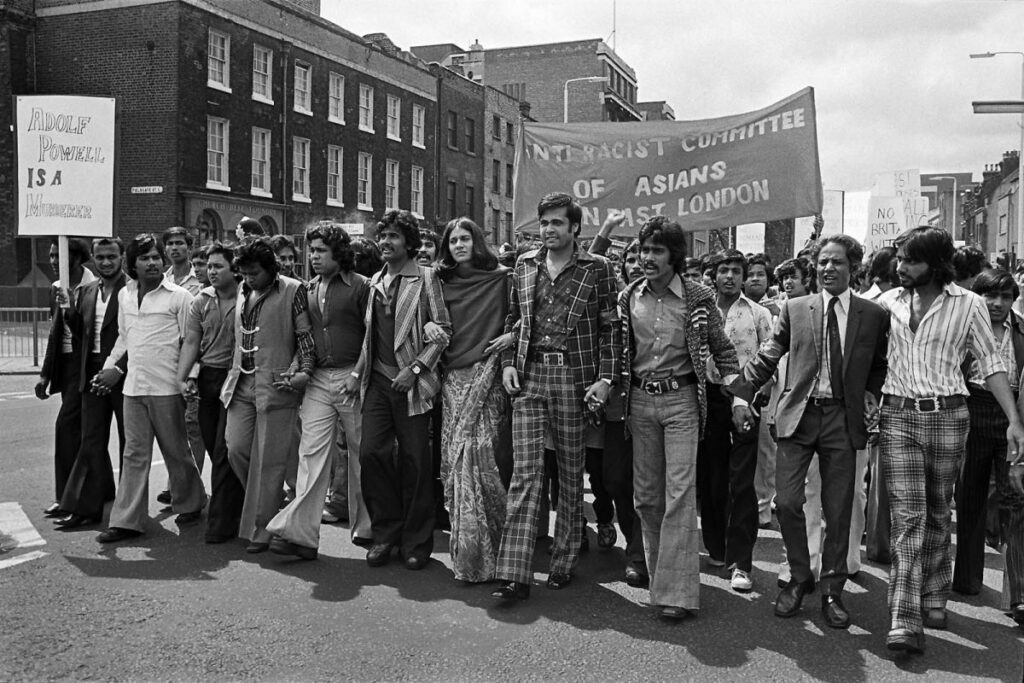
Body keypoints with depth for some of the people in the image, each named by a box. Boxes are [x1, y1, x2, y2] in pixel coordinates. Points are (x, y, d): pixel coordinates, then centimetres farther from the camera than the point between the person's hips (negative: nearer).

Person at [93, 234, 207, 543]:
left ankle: (189, 504, 27)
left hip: (166, 387, -5)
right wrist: (109, 368, 12)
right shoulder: (125, 295, 12)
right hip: (133, 387, 5)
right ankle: (126, 520, 9)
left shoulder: (179, 296, -6)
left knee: (176, 450, 8)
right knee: (134, 454, 6)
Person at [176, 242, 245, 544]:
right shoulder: (201, 301, 9)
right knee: (213, 449, 11)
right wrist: (182, 378, -4)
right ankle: (234, 510, 27)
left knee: (224, 453, -6)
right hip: (207, 380, 5)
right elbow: (191, 342, 7)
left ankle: (221, 524, 0)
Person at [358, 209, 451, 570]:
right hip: (378, 380, 5)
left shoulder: (425, 277, -1)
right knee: (371, 452, -3)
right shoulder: (375, 281, 15)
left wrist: (416, 368, -13)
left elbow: (442, 330, -5)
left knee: (414, 459, 0)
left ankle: (416, 541, 13)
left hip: (411, 382, -5)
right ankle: (385, 533, 13)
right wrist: (359, 371, 12)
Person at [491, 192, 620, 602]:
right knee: (524, 472, -4)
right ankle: (514, 575, -5)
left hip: (574, 377, -2)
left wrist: (605, 378, -8)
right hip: (529, 376, 2)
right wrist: (508, 363, 6)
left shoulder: (597, 269, 2)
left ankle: (563, 564, 21)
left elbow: (610, 328, 0)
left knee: (571, 474, 7)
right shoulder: (524, 265, 13)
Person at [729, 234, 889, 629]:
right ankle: (799, 578, 16)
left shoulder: (874, 316, 6)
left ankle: (832, 591, 20)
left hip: (843, 418, 0)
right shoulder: (794, 309, 7)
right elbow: (768, 357, 9)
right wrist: (743, 396, 2)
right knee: (786, 501, -6)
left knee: (838, 510, 4)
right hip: (798, 414, 0)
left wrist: (871, 396, 0)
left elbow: (880, 367, 15)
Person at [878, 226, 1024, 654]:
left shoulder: (968, 304, 0)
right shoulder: (889, 301, 6)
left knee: (938, 513, 11)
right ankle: (905, 621, -9)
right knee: (907, 515, -7)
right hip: (898, 415, 0)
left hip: (948, 415, 0)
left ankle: (934, 600, 29)